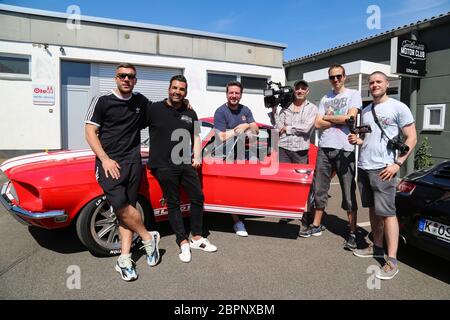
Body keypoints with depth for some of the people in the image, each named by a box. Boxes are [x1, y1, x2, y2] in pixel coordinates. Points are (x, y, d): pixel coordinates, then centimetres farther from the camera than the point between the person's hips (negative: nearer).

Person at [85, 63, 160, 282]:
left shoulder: (141, 102, 13)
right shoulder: (102, 102, 2)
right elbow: (90, 132, -1)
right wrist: (105, 159, -12)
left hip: (133, 161, 3)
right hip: (109, 162, -2)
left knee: (127, 209, -1)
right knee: (120, 205, -17)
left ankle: (124, 259, 5)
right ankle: (149, 238, 4)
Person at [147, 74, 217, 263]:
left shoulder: (190, 114, 11)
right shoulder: (155, 109, -1)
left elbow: (196, 137, 17)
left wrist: (197, 157, 4)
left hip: (186, 164, 5)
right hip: (164, 166, -4)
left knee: (198, 198, 6)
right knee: (173, 204, 4)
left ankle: (197, 239, 21)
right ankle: (183, 243, 13)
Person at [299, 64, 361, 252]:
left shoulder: (353, 94, 5)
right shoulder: (325, 98, 17)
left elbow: (350, 117, -11)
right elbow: (318, 124, 7)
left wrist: (328, 117, -1)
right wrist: (338, 121, -5)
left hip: (344, 149, -4)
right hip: (324, 147, 5)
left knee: (349, 193, 0)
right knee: (319, 189, 9)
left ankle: (352, 233, 10)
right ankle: (316, 225, 22)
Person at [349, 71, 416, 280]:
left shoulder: (398, 107, -1)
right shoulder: (365, 110, 17)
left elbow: (411, 139, -4)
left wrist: (397, 163, -14)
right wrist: (357, 140, 3)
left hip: (383, 169, -6)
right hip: (363, 167, 6)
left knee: (386, 212, -7)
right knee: (373, 210, 12)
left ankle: (392, 261, -3)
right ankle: (377, 247, 23)